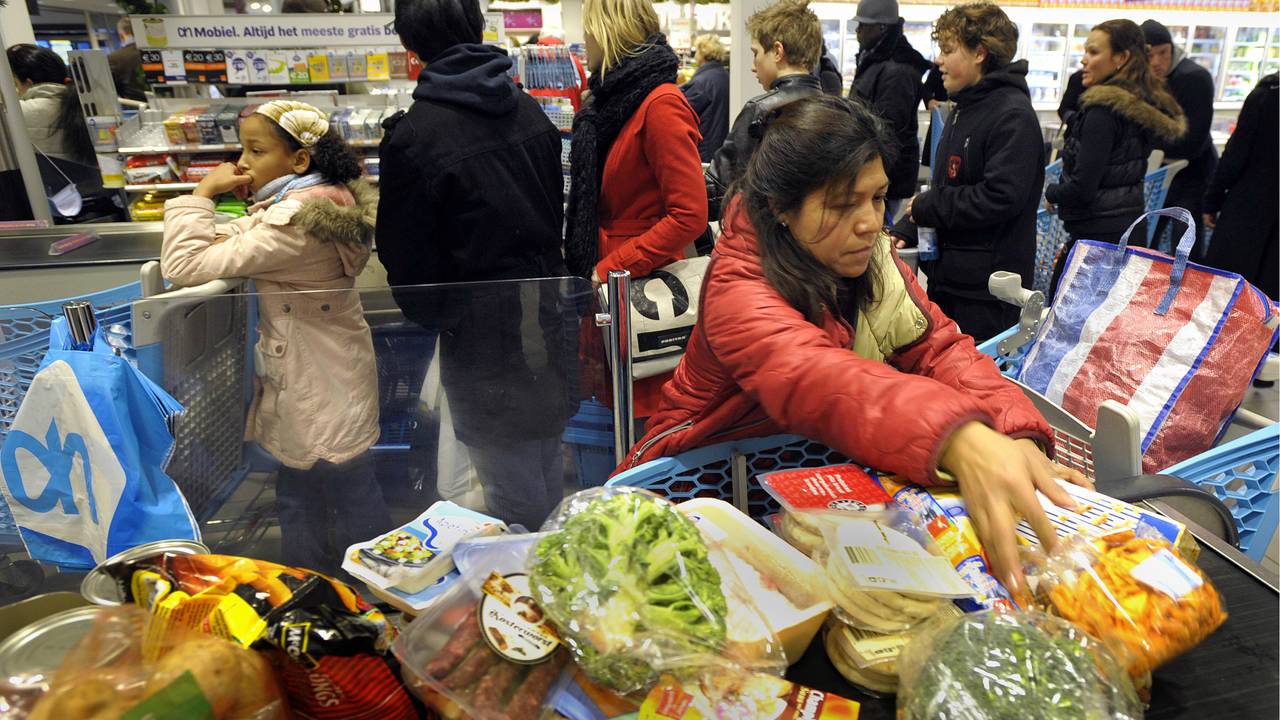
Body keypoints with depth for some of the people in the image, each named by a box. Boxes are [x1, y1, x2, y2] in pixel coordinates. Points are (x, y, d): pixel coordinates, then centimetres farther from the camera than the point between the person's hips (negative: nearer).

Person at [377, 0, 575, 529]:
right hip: (545, 317, 7)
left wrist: (427, 316, 10)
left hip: (482, 329, -7)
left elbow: (403, 254, -8)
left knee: (513, 495, 8)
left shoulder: (411, 136, -16)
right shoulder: (528, 110, 3)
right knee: (548, 477, 24)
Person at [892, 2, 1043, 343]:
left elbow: (1000, 198, -24)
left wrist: (925, 206, -13)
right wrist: (904, 230, 2)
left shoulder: (1013, 116, -14)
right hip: (948, 276, 9)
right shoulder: (963, 110, 15)